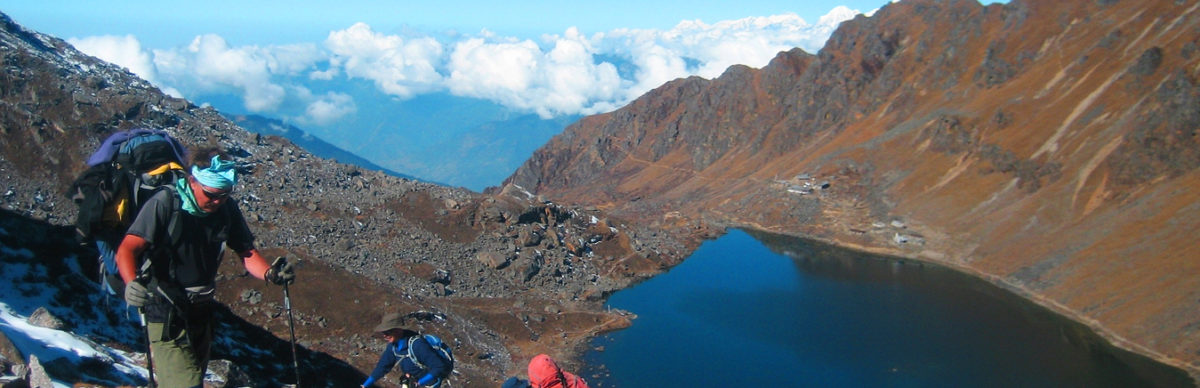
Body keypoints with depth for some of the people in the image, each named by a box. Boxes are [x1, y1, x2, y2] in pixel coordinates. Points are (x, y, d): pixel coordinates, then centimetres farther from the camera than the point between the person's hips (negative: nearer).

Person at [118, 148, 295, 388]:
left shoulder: (227, 208, -5)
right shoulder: (165, 203, -18)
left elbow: (247, 253, -1)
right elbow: (127, 250, -24)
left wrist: (270, 274, -22)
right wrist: (132, 283, -44)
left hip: (201, 311, 6)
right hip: (167, 314, -6)